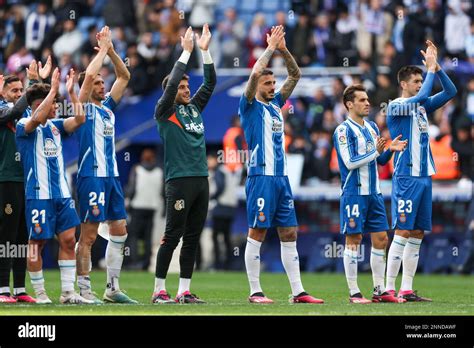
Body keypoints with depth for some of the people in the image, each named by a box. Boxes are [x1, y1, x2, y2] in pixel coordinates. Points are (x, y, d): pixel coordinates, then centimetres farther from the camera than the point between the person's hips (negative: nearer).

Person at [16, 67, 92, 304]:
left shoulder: (55, 125, 13)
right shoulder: (24, 126, -6)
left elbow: (79, 119, 3)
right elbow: (38, 118, -27)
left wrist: (71, 92, -3)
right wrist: (53, 89, -25)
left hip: (62, 193, 6)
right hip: (39, 194, -6)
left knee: (68, 240, 1)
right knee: (37, 244, -1)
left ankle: (68, 292, 4)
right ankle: (40, 294, 7)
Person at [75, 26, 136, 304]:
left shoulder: (108, 107, 16)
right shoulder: (84, 108, -4)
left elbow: (125, 76, 17)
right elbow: (89, 76, -18)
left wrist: (112, 51, 6)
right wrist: (104, 49, -8)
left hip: (112, 176, 8)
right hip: (92, 176, -8)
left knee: (120, 231, 7)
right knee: (89, 234, -7)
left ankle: (113, 288, 12)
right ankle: (84, 290, -4)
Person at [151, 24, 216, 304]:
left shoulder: (195, 108, 17)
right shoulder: (165, 112, -1)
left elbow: (210, 83, 16)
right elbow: (171, 83, -13)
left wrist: (205, 51, 8)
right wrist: (186, 51, -11)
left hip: (201, 180, 7)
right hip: (179, 181, -7)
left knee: (193, 238, 6)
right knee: (172, 236, -6)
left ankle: (184, 291, 9)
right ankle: (160, 290, -1)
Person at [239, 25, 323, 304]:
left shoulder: (276, 103, 16)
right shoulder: (250, 106, -2)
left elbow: (295, 74, 17)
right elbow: (255, 73, -17)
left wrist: (283, 50, 4)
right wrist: (271, 48, -9)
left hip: (282, 177, 7)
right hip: (261, 176, -7)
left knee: (289, 234, 5)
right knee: (257, 233, -4)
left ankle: (298, 292, 6)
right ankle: (255, 291, -1)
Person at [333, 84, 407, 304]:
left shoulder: (372, 127, 14)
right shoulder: (343, 130, -9)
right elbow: (350, 162, -16)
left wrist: (391, 150, -1)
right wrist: (375, 152, -19)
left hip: (374, 193, 7)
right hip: (354, 193, -7)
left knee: (380, 240, 6)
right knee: (354, 240, -4)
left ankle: (379, 290, 12)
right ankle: (353, 293, -1)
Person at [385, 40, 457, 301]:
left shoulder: (422, 106, 14)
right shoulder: (395, 106, -7)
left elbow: (450, 92, 14)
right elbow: (422, 95, -23)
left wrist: (436, 66, 3)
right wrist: (431, 69, -13)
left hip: (424, 177, 8)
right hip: (406, 178, -8)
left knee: (417, 233, 6)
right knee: (403, 232, -9)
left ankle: (406, 289, 9)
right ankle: (389, 288, -7)